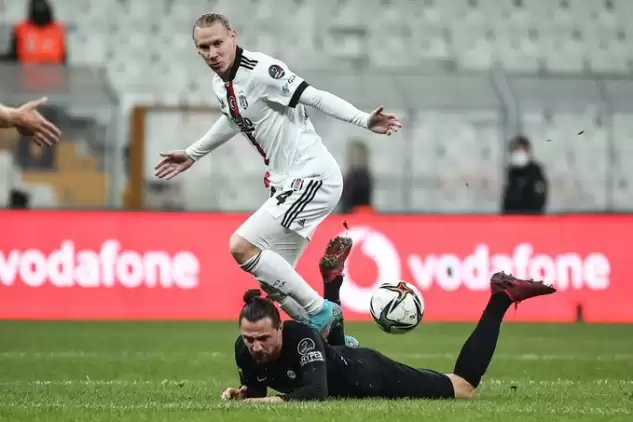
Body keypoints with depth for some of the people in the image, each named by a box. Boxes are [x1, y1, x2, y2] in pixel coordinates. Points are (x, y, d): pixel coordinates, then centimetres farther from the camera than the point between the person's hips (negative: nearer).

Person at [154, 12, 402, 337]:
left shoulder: (261, 71, -17)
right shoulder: (220, 85, 9)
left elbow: (315, 97, -22)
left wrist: (364, 121, -35)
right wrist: (192, 155, 43)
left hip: (312, 176, -9)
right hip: (288, 184, 9)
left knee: (242, 247, -18)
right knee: (272, 280, 9)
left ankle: (320, 311, -8)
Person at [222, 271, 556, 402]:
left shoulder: (301, 337, -41)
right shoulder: (244, 349, -22)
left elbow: (315, 393, -49)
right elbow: (255, 390, -5)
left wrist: (268, 400, -55)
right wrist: (241, 393, -27)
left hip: (368, 376, -6)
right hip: (343, 361, 6)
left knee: (463, 387, 9)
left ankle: (502, 296, 19)